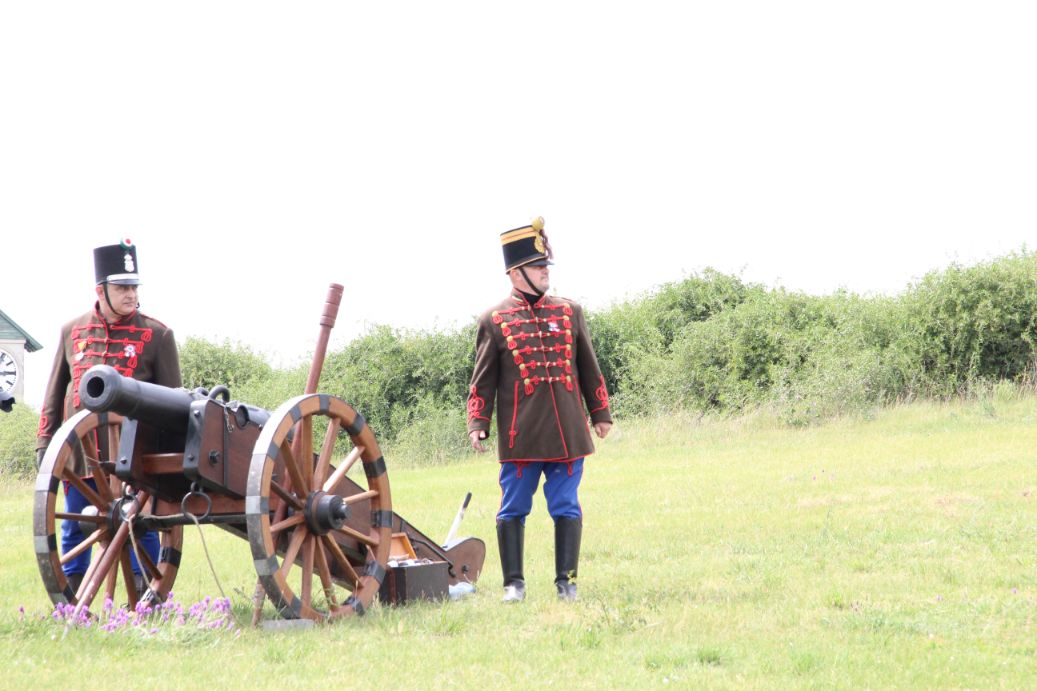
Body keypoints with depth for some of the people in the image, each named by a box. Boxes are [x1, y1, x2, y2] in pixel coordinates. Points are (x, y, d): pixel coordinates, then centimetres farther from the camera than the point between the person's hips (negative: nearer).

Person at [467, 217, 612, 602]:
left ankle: (566, 581, 10)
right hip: (520, 436, -2)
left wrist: (600, 413, 17)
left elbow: (588, 368, 17)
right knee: (513, 509, 2)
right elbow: (483, 379, 4)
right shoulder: (494, 321, 3)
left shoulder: (570, 313, 11)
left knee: (566, 508, 3)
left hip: (568, 433, 2)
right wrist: (477, 424, -4)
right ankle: (514, 583, 10)